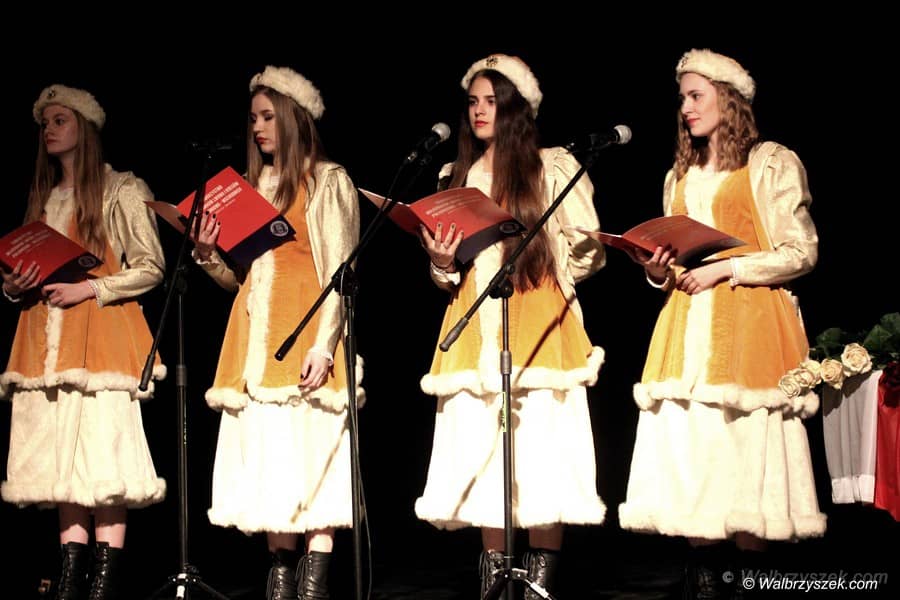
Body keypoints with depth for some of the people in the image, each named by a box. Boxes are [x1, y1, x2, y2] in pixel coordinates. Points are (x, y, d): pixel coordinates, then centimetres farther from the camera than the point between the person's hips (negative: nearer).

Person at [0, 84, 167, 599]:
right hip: (46, 338, 6)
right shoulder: (43, 198, 21)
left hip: (101, 333, -6)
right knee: (61, 455, 1)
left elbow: (151, 268, -2)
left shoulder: (122, 190, 2)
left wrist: (90, 289, -13)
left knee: (102, 453, -12)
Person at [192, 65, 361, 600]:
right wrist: (208, 254, -2)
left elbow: (340, 273, -8)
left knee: (311, 454, -9)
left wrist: (323, 345, -17)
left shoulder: (328, 181, 0)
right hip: (256, 334, 6)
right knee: (268, 458, 4)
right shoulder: (255, 185, 18)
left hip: (304, 330, -6)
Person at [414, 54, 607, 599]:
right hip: (476, 326, 5)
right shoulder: (458, 177, 18)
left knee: (539, 446, -9)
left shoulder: (554, 169, 4)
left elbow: (589, 251, 2)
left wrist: (543, 267, -10)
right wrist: (443, 262, 2)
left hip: (538, 323, -4)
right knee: (480, 448, 0)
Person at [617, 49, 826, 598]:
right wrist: (659, 270, 4)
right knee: (690, 453, -2)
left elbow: (801, 253, -4)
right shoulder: (681, 176, 21)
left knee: (747, 456, -9)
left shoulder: (772, 164, 2)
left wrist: (725, 268, -11)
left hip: (749, 322, -5)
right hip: (687, 326, 5)